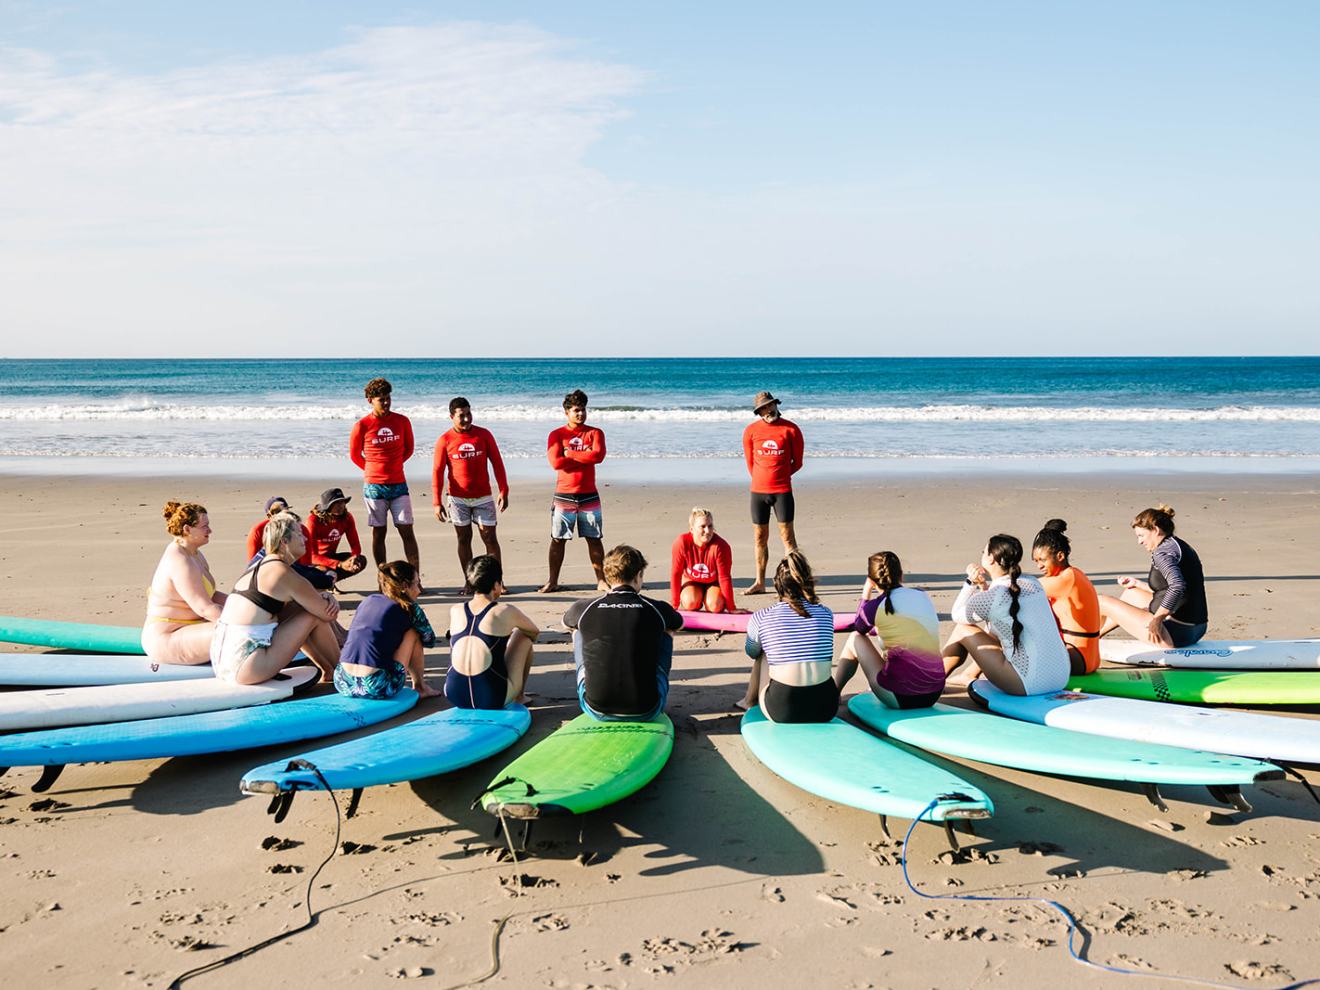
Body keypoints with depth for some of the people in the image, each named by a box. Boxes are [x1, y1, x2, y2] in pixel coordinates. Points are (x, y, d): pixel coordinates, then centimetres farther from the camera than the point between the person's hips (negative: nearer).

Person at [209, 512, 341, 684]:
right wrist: (327, 599, 15)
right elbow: (328, 614, -7)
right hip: (244, 668, -9)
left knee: (297, 609, 20)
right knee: (313, 617, 0)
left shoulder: (260, 565, 16)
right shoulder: (283, 573, -11)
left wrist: (325, 596, 5)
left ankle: (327, 670, 23)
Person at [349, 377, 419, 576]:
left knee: (407, 531, -2)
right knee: (378, 533, 5)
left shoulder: (402, 421, 1)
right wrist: (373, 470, 9)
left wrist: (392, 465, 11)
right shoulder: (362, 425, -4)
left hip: (398, 485, 1)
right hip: (374, 487, -1)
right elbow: (354, 455, 8)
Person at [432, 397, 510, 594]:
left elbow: (497, 463, 2)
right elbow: (437, 472, -3)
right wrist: (437, 502, -8)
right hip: (458, 499, 0)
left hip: (484, 497, 0)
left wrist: (503, 492, -2)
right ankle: (468, 582, 14)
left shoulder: (484, 435, -1)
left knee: (490, 538, 0)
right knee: (464, 539, 6)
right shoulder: (445, 440, -4)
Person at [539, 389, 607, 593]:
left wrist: (570, 453, -11)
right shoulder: (557, 435, 2)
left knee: (594, 539, 5)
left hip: (588, 496, 1)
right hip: (564, 497, -1)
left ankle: (601, 580, 11)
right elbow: (555, 462, -14)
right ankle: (552, 581, 10)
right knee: (558, 539, 2)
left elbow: (598, 455, -14)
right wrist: (585, 456, -10)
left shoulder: (595, 433, 5)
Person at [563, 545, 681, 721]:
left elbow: (567, 623, 24)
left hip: (596, 711, 1)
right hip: (646, 712, 0)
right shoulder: (657, 609, -4)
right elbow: (679, 625, 23)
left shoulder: (584, 609, -3)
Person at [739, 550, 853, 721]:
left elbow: (752, 653, 20)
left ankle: (750, 701, 45)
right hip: (825, 709, 2)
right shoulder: (826, 614, 5)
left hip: (781, 713, -2)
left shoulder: (761, 618, -1)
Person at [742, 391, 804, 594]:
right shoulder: (750, 431, 4)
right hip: (758, 491, 3)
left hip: (782, 490, -3)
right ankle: (760, 583, 15)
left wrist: (778, 476, 6)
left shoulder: (791, 429, -3)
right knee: (759, 537, 8)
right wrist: (763, 478, 12)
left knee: (787, 535, -4)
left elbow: (797, 463, 5)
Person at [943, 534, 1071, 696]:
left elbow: (957, 615, 10)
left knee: (963, 629, 8)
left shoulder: (987, 598, -12)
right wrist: (983, 584, 14)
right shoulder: (1033, 584, 9)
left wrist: (972, 583, 9)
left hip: (1028, 685, -7)